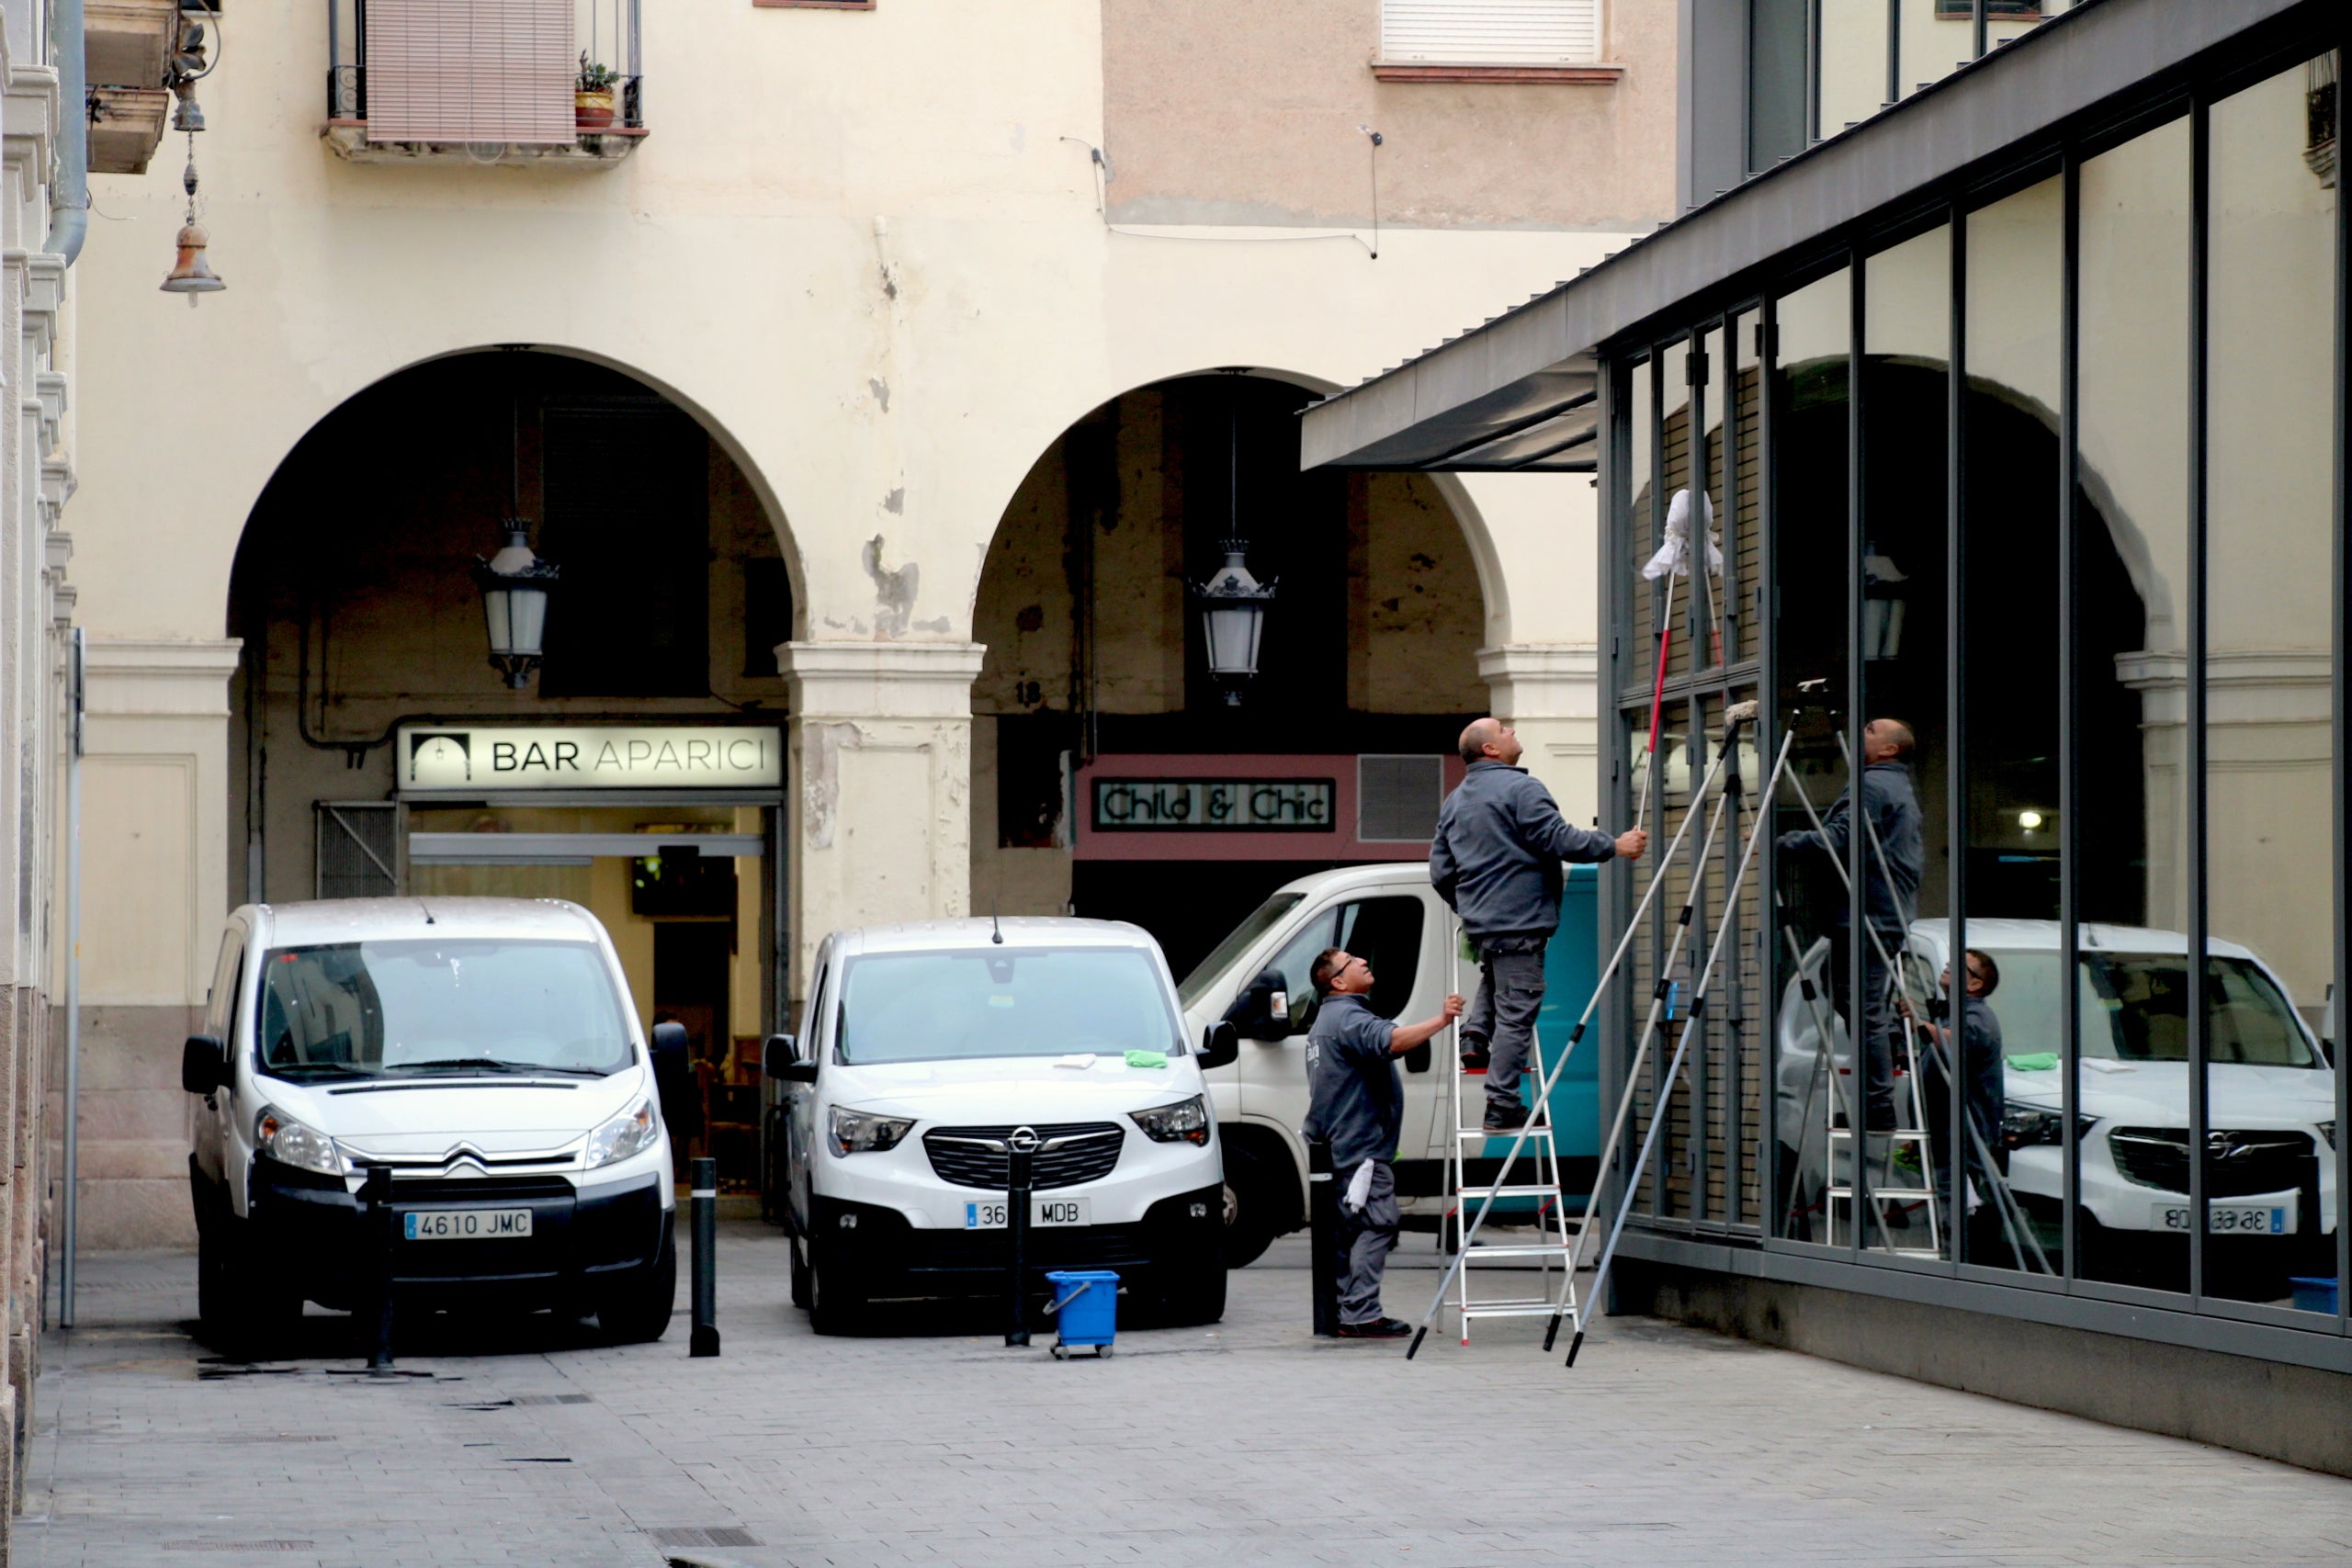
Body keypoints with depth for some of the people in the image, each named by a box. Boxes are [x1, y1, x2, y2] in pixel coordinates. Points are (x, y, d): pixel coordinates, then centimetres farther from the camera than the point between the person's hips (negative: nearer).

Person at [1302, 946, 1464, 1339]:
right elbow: (1389, 1040, -35)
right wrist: (1441, 1021, -41)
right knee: (1377, 1223, -13)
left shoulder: (1329, 1019, 23)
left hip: (1343, 1144, 11)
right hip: (1363, 1145, -11)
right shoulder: (1348, 1018, -14)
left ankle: (1345, 1313, 10)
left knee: (1351, 1226, 10)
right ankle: (1361, 1314, -18)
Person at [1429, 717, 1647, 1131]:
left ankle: (1475, 1035, 14)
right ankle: (1501, 1106, -6)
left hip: (1478, 922, 8)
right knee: (1516, 1011, -5)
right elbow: (1557, 838, -18)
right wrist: (1614, 847, -9)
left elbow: (1441, 872, 18)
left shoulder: (1454, 801, 15)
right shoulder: (1520, 788, -12)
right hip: (1518, 920, -8)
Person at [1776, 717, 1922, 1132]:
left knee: (1863, 1008, -10)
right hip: (1893, 915, 11)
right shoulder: (1904, 790, 23)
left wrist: (1780, 843, -18)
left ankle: (1878, 1110, -12)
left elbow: (1837, 838, -21)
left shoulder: (1871, 786, -11)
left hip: (1864, 915, -11)